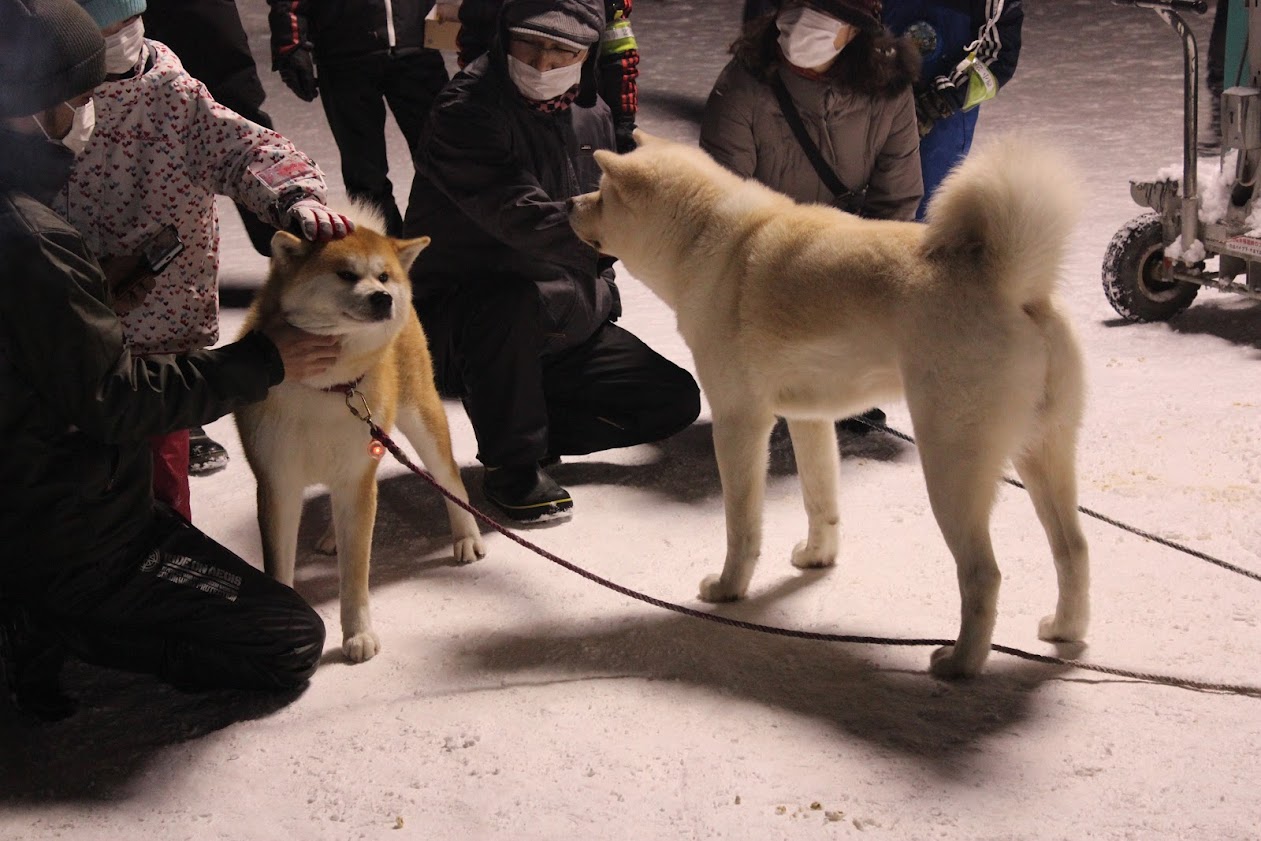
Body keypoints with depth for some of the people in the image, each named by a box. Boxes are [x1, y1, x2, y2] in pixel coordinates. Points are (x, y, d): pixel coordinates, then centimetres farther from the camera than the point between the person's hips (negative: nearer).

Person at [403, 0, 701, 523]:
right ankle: (512, 463, -18)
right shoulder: (467, 110, -19)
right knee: (515, 302, -41)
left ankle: (532, 430, 11)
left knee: (675, 400, -1)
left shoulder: (591, 115, 6)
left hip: (560, 326, 7)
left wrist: (599, 294, 12)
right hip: (456, 320, -7)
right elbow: (521, 216, -34)